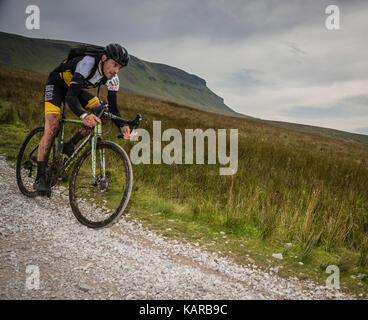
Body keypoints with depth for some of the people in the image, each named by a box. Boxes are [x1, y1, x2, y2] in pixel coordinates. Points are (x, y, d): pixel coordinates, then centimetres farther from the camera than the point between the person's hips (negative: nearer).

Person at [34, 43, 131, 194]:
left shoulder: (112, 79, -17)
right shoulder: (88, 63, -37)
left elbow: (113, 108, -16)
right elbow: (71, 96, -45)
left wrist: (122, 127, -35)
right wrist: (84, 116, -63)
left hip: (76, 87, 6)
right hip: (57, 84, -6)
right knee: (52, 127, -21)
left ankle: (70, 145, -2)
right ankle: (40, 178, -14)